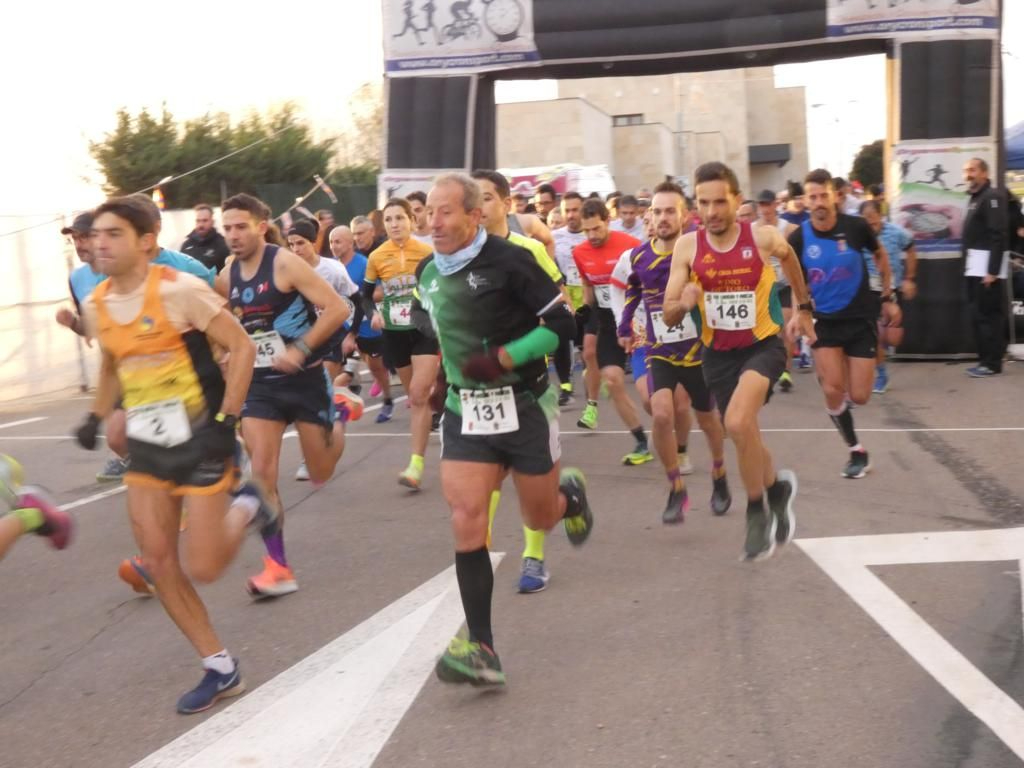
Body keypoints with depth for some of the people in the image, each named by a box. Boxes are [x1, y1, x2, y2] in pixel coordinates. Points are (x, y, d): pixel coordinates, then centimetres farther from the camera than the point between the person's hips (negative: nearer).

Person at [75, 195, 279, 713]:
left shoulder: (178, 290, -18)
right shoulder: (95, 305, 3)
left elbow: (242, 348, -14)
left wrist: (226, 422, -17)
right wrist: (96, 417, 8)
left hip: (197, 438, -6)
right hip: (147, 445, 6)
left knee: (203, 568, -5)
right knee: (157, 563, 3)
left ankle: (244, 509, 27)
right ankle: (220, 669, 16)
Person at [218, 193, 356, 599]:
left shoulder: (285, 264, -16)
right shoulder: (226, 279, 2)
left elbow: (338, 309, -21)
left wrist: (300, 350, -26)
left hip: (306, 378, -4)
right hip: (260, 384, 4)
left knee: (320, 475, 8)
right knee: (262, 474, -9)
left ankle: (341, 407, 37)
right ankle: (278, 567, -1)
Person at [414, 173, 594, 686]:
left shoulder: (508, 261, -16)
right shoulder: (427, 273, 4)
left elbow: (562, 322, -14)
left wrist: (504, 358, -23)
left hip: (523, 406, -4)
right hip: (465, 410, 4)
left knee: (540, 518, 11)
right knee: (466, 521, -10)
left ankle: (570, 494, 50)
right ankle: (481, 649, -6)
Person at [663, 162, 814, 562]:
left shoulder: (762, 238, -14)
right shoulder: (687, 247, -10)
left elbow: (789, 258, 12)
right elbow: (669, 316, -8)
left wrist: (803, 308, 21)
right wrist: (684, 303, -30)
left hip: (763, 345, -3)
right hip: (718, 352, 4)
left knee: (737, 422, -27)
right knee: (745, 436, 15)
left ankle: (757, 511, -5)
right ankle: (777, 487, 46)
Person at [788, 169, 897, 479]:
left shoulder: (856, 227, -13)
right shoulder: (798, 238, -11)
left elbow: (880, 255, 8)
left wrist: (888, 298, 9)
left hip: (861, 318, 0)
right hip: (824, 321, 1)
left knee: (859, 396, -3)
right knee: (833, 391, -10)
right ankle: (857, 451, 10)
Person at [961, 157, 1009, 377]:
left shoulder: (993, 196, -13)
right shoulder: (974, 198, 17)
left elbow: (998, 236, -19)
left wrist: (993, 271, -23)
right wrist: (967, 264, 14)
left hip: (987, 264, -10)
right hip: (975, 266, 10)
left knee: (988, 314, -7)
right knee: (978, 314, 12)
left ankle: (992, 363, -3)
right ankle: (986, 359, 17)